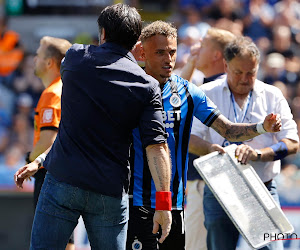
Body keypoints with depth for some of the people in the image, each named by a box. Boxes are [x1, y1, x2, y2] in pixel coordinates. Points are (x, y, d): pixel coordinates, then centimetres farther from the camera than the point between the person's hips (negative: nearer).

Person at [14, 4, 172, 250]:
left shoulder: (76, 57, 2)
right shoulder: (148, 86, 0)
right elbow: (157, 146, -7)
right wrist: (163, 203, -6)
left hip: (63, 180, -1)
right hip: (111, 191, 1)